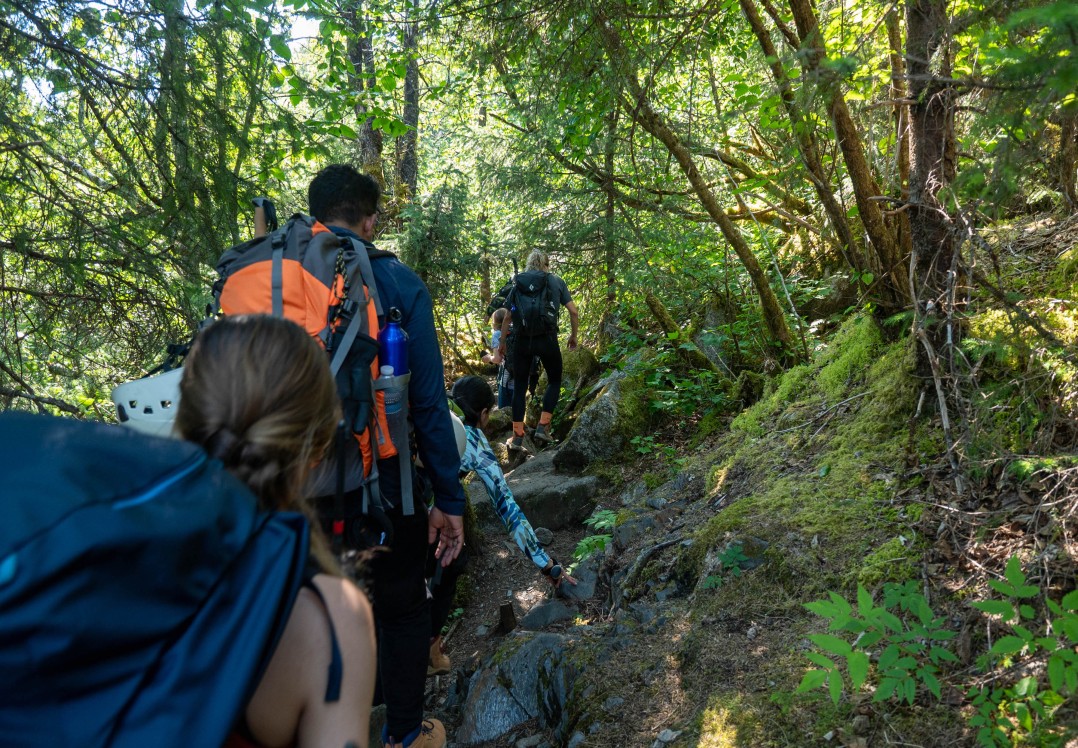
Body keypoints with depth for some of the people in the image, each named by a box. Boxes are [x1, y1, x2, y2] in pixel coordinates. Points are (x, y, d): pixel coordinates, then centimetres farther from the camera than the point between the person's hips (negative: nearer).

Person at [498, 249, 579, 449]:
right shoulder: (557, 282, 7)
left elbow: (507, 318, 5)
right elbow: (574, 312, 2)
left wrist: (502, 342, 15)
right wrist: (573, 335, 15)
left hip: (522, 339, 1)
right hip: (547, 339, -1)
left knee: (520, 386, 11)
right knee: (554, 381, 20)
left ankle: (517, 436, 8)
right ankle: (543, 426, 5)